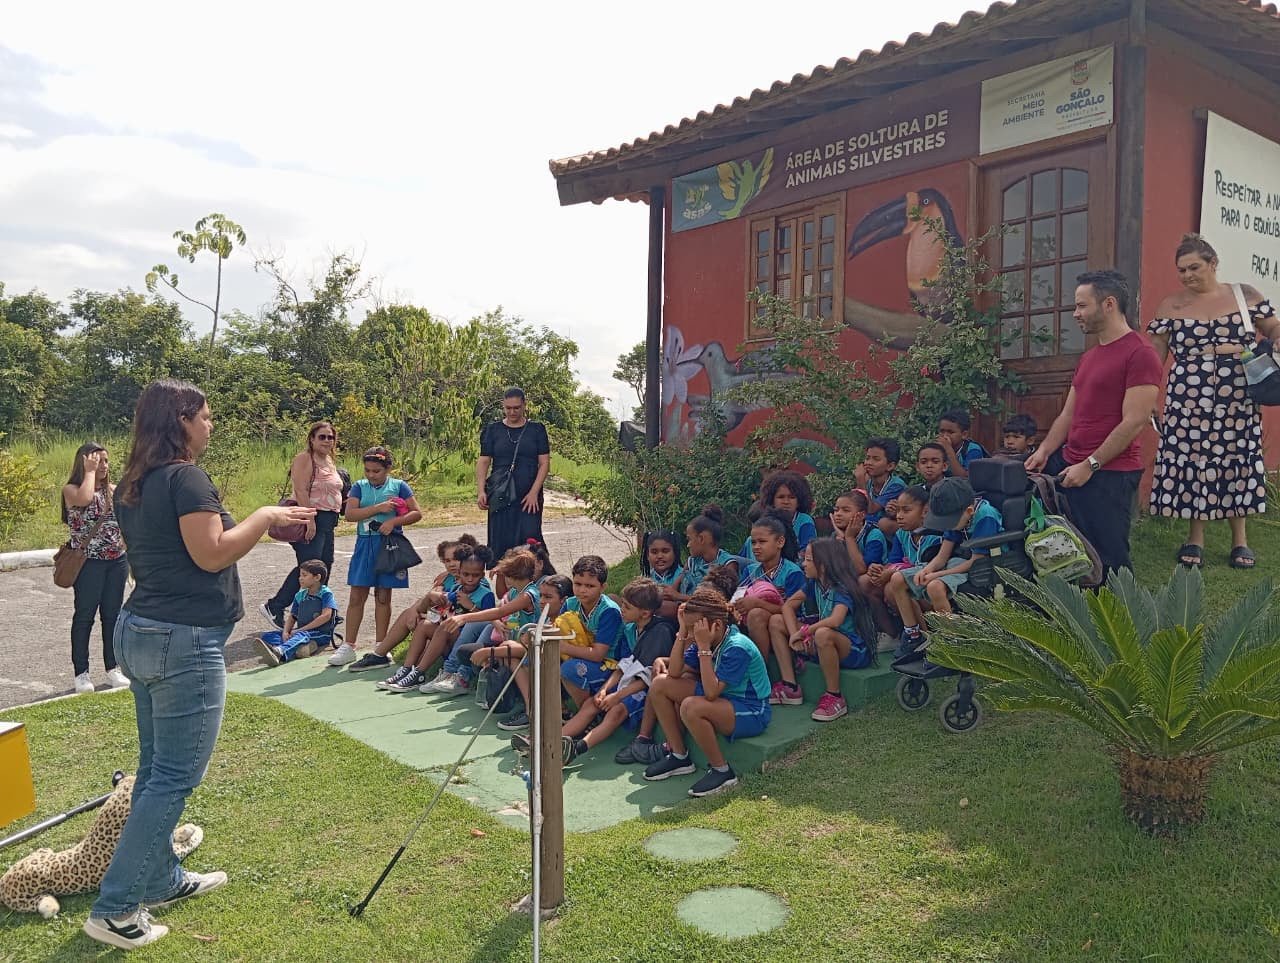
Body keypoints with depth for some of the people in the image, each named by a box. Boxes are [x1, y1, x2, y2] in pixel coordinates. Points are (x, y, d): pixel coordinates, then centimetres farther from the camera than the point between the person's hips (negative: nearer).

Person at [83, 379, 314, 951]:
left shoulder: (133, 485, 13)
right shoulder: (185, 477, -15)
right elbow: (212, 554, -19)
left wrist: (261, 525, 17)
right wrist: (264, 517, -8)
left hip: (138, 632, 10)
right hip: (184, 642, -10)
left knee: (156, 768, 18)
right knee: (176, 776, -2)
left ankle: (161, 881, 31)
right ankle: (114, 909, 3)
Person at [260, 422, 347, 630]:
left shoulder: (330, 462, 18)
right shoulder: (304, 459, -10)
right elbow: (301, 491, -19)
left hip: (327, 521, 9)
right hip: (310, 518, -9)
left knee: (325, 566, 10)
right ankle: (273, 607, -4)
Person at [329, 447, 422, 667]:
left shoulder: (398, 486, 3)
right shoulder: (359, 487, 5)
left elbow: (417, 513, -2)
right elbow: (349, 514, -9)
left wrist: (394, 521, -15)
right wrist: (378, 508, -16)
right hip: (365, 543, 1)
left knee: (383, 596, 6)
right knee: (357, 596, 1)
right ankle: (348, 647, 8)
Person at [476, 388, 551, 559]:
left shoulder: (537, 429, 6)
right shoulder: (493, 430, 9)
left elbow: (544, 463, 2)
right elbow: (483, 462, 5)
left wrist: (534, 492, -10)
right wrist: (481, 491, -9)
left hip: (529, 498, -1)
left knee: (530, 539, -9)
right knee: (499, 542, 0)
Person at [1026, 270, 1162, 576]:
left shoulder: (1139, 354, -11)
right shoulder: (1087, 358, 18)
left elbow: (1133, 423, -17)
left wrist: (1091, 465, -17)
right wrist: (1044, 451, 2)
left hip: (1110, 473, -9)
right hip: (1070, 465, 9)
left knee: (1110, 560, -5)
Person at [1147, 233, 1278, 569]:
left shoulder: (1245, 295, 5)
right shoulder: (1171, 306, 3)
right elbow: (1154, 355, 4)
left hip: (1237, 400, 1)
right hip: (1188, 399, 0)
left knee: (1236, 460, 6)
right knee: (1191, 460, 1)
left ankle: (1239, 538, 18)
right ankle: (1195, 537, 14)